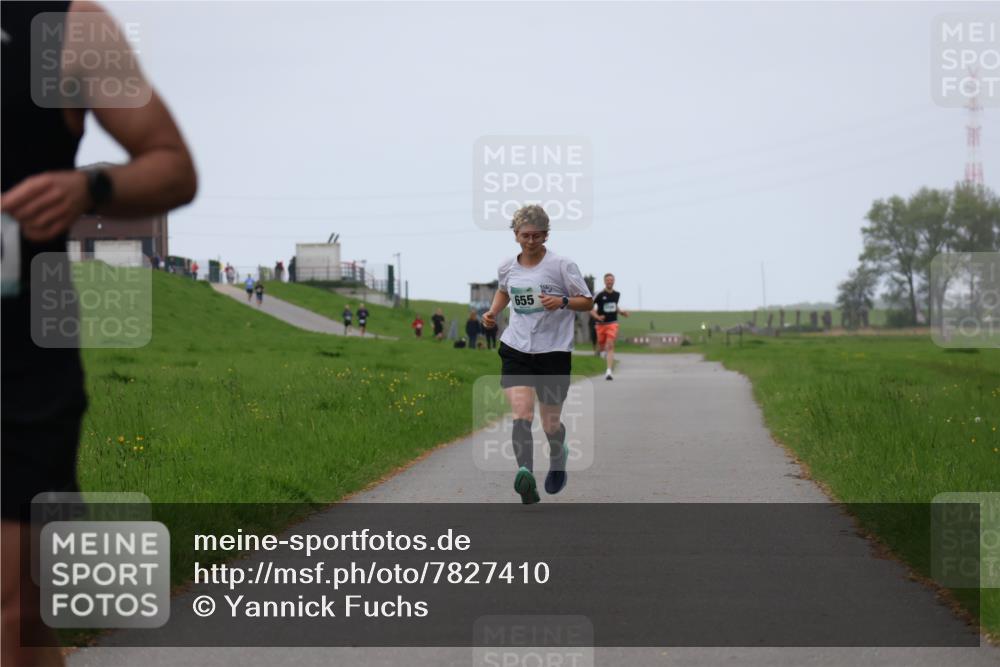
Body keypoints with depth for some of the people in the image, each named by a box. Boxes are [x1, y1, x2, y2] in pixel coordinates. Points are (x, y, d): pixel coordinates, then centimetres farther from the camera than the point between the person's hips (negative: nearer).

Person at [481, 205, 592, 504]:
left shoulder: (561, 265, -8)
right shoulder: (507, 267, 4)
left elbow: (587, 301, -3)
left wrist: (562, 302, -22)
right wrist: (493, 312, 9)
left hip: (554, 350, -2)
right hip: (516, 349, 2)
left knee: (550, 423, 9)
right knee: (521, 414, -20)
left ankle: (558, 457, 43)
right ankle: (525, 473, -34)